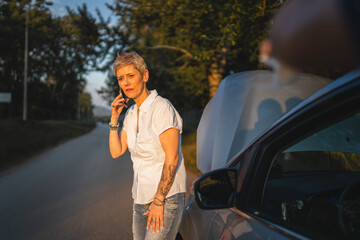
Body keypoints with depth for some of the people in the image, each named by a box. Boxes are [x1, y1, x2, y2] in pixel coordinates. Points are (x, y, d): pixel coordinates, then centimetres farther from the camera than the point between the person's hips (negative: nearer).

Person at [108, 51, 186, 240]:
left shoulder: (162, 108, -15)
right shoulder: (131, 113, 10)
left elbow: (172, 158, -18)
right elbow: (116, 152, 8)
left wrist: (158, 201, -18)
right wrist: (114, 117, -1)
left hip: (166, 197, -7)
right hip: (141, 199, 8)